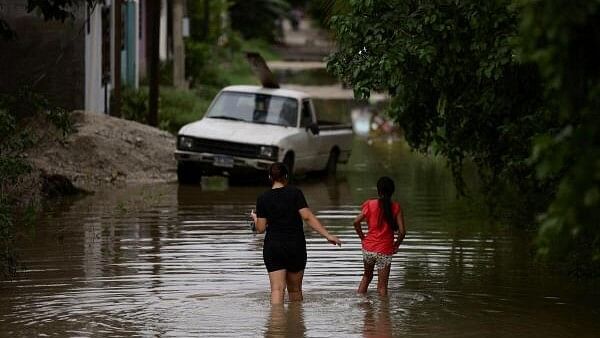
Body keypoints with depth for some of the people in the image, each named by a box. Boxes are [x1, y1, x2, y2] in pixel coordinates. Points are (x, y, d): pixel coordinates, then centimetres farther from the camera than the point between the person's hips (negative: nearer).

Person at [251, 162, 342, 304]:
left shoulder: (263, 199, 0)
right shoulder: (295, 193, -4)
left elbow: (261, 228, 1)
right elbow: (307, 217, -12)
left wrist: (255, 217, 24)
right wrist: (328, 235, -12)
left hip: (272, 247, 0)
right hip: (296, 246, 0)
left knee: (277, 289, -6)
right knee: (295, 289, 13)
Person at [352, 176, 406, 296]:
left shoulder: (370, 204, -3)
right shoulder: (396, 207, -5)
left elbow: (356, 222, -13)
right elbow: (402, 231, -10)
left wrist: (362, 237, 2)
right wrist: (396, 245, 6)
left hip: (368, 248, 2)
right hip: (385, 250, -2)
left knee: (367, 276, 26)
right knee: (382, 286, 5)